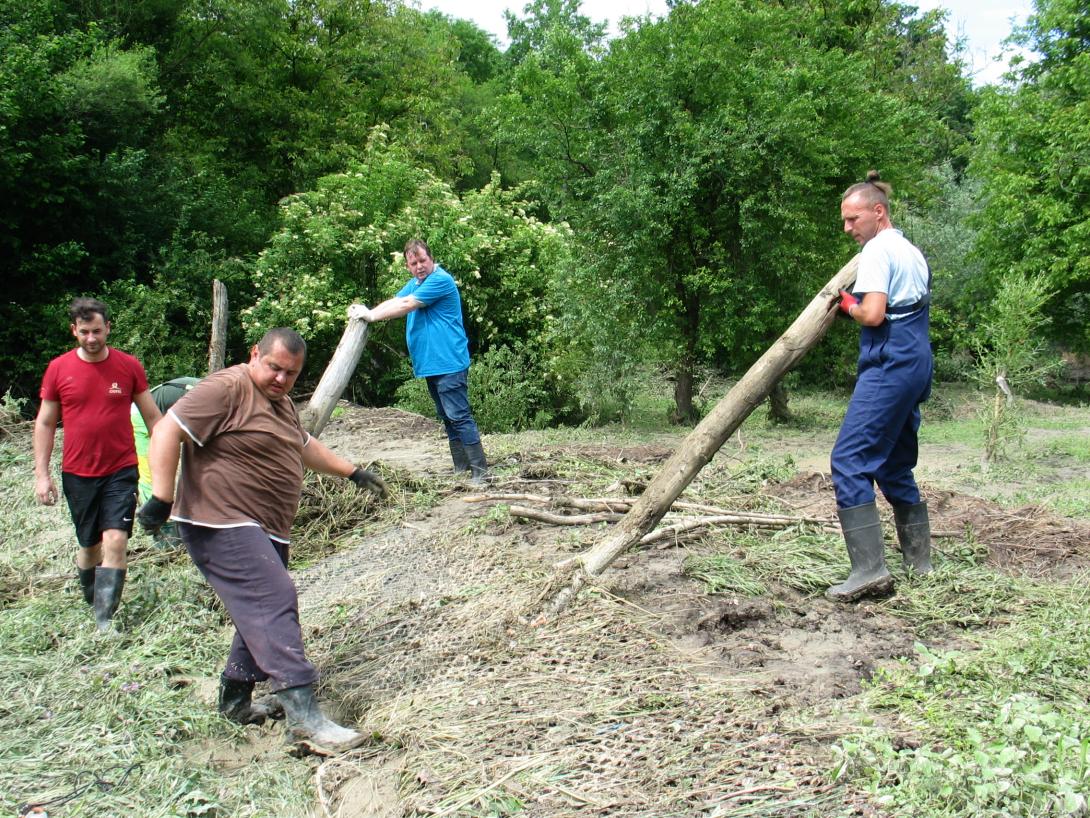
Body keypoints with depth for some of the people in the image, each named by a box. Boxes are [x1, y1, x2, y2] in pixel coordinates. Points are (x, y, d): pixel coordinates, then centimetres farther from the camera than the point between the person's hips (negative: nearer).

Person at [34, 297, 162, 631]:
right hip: (77, 474, 2)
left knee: (116, 540, -12)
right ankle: (90, 600, 38)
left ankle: (106, 619, -6)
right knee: (89, 544, 13)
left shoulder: (129, 366, -3)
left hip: (121, 471, -1)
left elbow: (152, 417, 4)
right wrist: (41, 474, 0)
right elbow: (44, 424, 5)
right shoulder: (58, 369, -1)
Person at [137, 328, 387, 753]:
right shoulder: (227, 388, -13)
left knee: (261, 612, 16)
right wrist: (162, 499, -26)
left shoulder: (280, 400, 18)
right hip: (222, 524, -11)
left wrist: (354, 472, 33)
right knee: (273, 602, -18)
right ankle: (303, 712, -20)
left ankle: (235, 700, 32)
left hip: (265, 531, 11)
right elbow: (167, 431, -19)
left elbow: (304, 445, 33)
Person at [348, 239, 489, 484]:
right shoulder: (415, 282, 19)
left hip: (448, 363, -10)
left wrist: (371, 315, -12)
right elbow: (393, 302, 12)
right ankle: (461, 468, 20)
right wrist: (366, 311, -6)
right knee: (448, 417, 13)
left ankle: (480, 471, -10)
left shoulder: (440, 280, -12)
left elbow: (406, 305, -16)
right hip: (431, 364, 10)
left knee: (459, 416, -12)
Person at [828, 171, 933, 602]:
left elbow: (873, 314, -18)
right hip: (917, 361, 10)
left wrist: (849, 305, 2)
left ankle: (870, 568, -21)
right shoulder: (912, 251, 21)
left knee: (850, 459, -14)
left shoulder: (877, 249, -8)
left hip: (890, 364, -10)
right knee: (895, 464, 17)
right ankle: (919, 561, 24)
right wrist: (859, 303, 17)